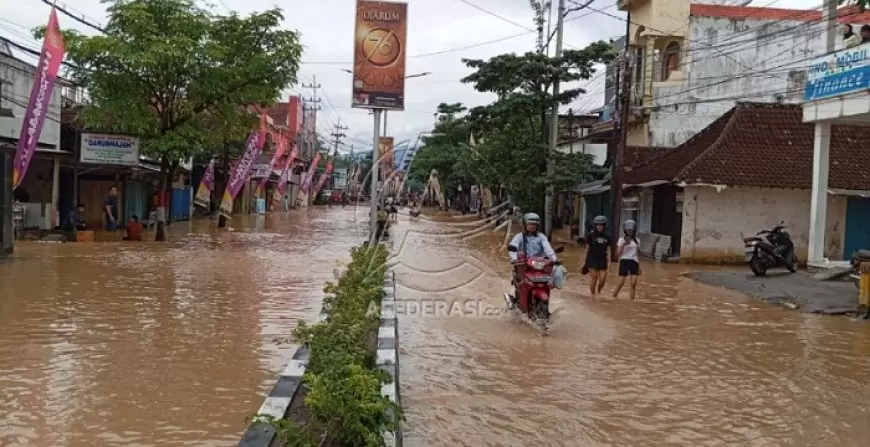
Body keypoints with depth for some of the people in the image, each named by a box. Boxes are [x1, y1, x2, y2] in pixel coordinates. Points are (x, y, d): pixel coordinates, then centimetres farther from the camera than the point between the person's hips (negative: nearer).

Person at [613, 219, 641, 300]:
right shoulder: (621, 240, -1)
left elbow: (636, 254, 16)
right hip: (624, 261, -3)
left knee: (634, 282, -7)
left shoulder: (636, 240, 12)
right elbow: (618, 253, -8)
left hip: (634, 262, 4)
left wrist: (639, 266, 13)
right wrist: (624, 244, -19)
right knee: (621, 282, -6)